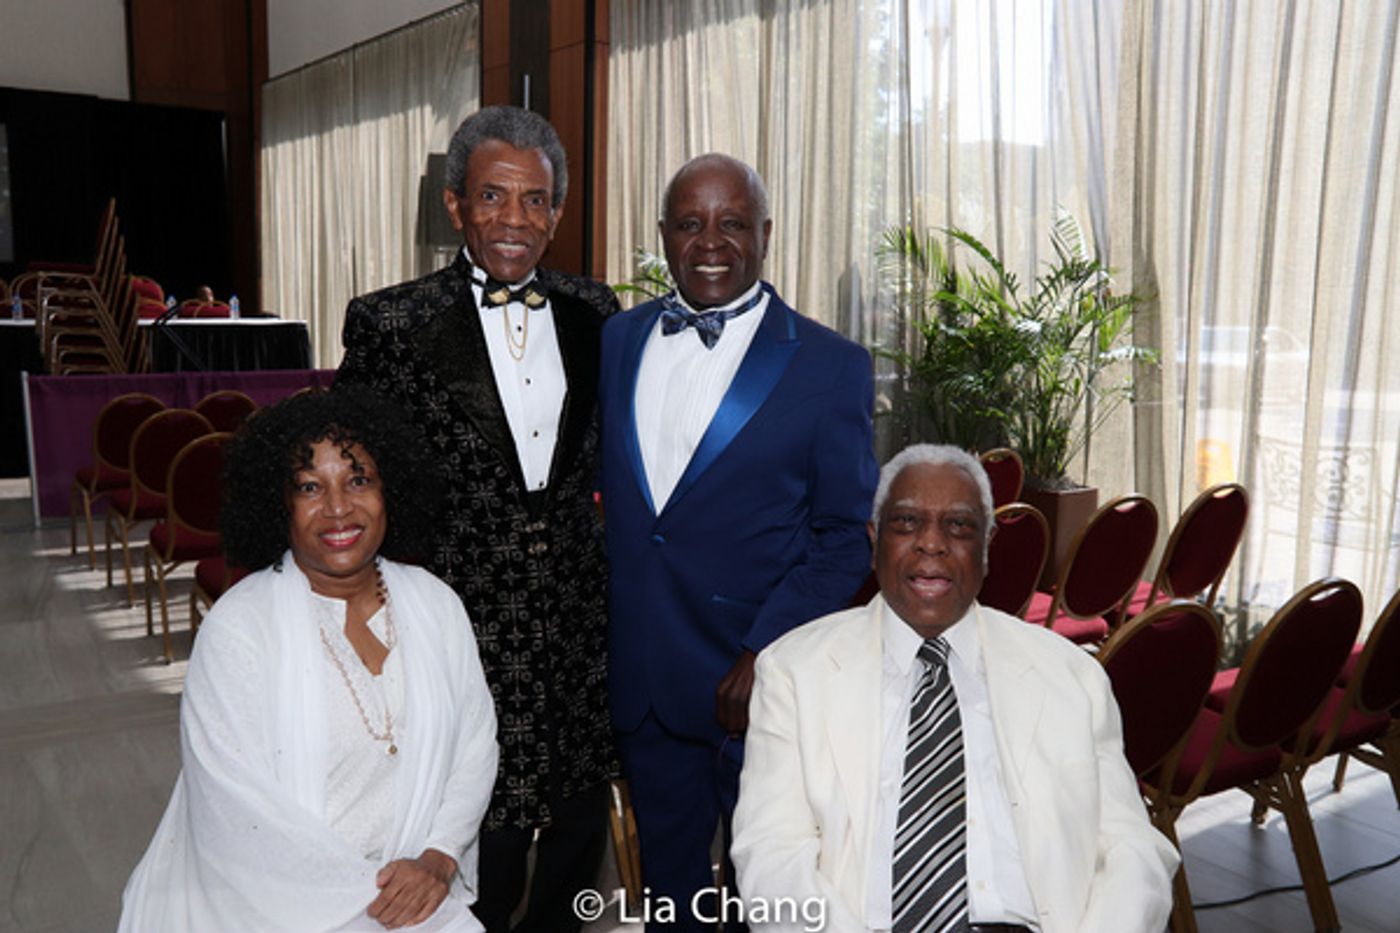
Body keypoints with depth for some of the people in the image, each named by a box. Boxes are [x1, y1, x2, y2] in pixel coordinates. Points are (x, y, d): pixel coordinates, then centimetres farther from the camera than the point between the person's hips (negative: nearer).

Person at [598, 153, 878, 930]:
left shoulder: (829, 365, -7)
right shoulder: (616, 340, 5)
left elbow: (844, 538, -7)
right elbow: (600, 482, 12)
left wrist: (765, 658, -15)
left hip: (761, 683, -3)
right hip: (640, 681, 4)